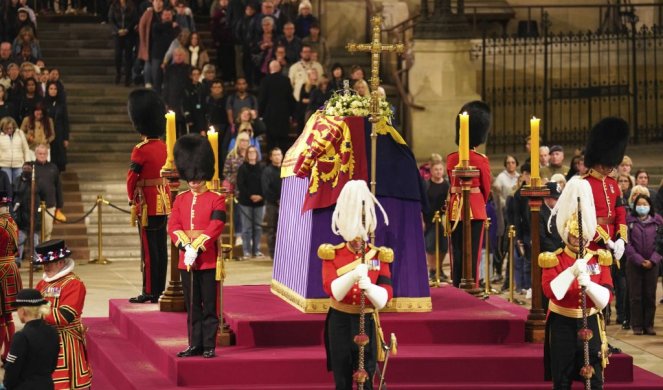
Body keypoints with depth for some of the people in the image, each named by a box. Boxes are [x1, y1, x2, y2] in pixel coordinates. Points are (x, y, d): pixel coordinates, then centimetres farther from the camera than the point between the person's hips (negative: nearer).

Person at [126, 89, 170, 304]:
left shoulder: (141, 150, -16)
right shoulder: (163, 147, 7)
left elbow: (131, 177, -13)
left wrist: (132, 197, 3)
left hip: (147, 204, -7)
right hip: (163, 202, 7)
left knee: (149, 248, -4)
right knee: (160, 247, 10)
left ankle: (149, 292, -1)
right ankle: (159, 290, 16)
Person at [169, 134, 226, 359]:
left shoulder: (216, 199, -3)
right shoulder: (181, 199, 11)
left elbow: (215, 228, -13)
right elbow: (173, 226, 2)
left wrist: (197, 248, -20)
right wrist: (185, 246, -14)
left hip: (208, 260, -4)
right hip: (186, 260, 4)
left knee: (209, 306, -1)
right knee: (192, 306, 8)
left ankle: (209, 346, 3)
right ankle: (195, 345, 13)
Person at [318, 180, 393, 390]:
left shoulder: (379, 256, 0)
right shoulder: (331, 254, -2)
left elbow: (384, 298, -8)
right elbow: (333, 291, -16)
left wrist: (369, 286, -30)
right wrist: (352, 276, -34)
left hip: (366, 322, 0)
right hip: (340, 322, 0)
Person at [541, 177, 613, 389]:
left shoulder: (599, 259, 2)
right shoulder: (553, 260, -5)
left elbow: (605, 299, -6)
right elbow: (551, 292, -21)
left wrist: (587, 283, -25)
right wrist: (572, 271, -31)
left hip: (590, 324, 2)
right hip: (562, 325, -2)